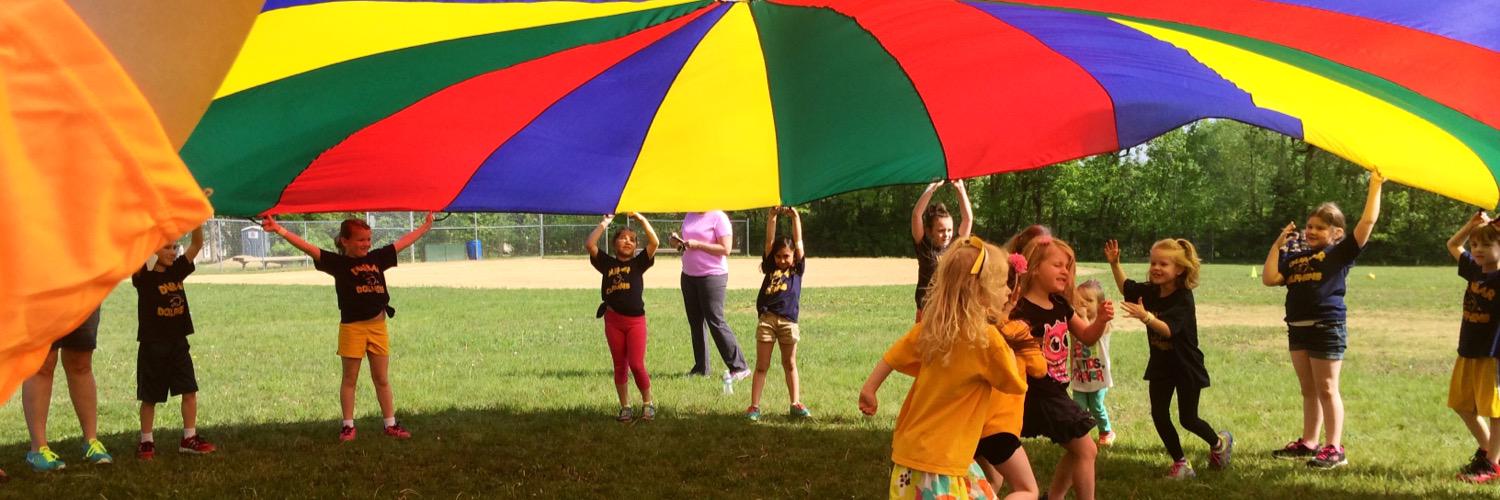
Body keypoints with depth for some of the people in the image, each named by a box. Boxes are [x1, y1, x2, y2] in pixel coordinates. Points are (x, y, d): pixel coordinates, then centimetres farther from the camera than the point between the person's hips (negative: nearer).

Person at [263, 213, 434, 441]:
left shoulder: (377, 258, 7)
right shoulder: (338, 263, -5)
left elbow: (402, 242, 18)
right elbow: (308, 248, -15)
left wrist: (425, 226, 26)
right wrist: (280, 231, -25)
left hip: (378, 326, 4)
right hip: (352, 327, -4)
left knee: (382, 379, 10)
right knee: (350, 379, 6)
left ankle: (391, 424, 16)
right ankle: (348, 425, 14)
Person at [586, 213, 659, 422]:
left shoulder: (638, 263, 4)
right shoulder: (607, 263, 7)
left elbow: (654, 242, -8)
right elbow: (589, 245, -4)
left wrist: (641, 219, -7)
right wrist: (604, 223, 0)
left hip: (636, 320, -2)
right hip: (613, 320, 2)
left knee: (637, 364, -8)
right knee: (620, 366, 8)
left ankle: (648, 404, 9)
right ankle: (625, 407, 18)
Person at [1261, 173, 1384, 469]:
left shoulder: (1341, 253, -2)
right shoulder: (1295, 259, 13)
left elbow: (1368, 222, -10)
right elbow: (1269, 278, 3)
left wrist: (1375, 187, -10)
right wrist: (1278, 244, 4)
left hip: (1328, 328, -6)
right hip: (1298, 328, 7)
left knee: (1326, 390, -3)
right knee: (1308, 390, 15)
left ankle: (1334, 449, 3)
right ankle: (1308, 443, 24)